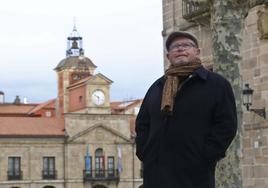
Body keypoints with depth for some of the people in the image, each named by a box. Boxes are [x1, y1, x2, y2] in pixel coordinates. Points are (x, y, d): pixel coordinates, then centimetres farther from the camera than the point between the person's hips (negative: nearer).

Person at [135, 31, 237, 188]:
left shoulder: (217, 84, 4)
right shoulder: (157, 87, 21)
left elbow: (226, 125, -4)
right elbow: (142, 123, 22)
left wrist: (204, 157, -13)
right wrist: (145, 154, 6)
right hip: (155, 174, 5)